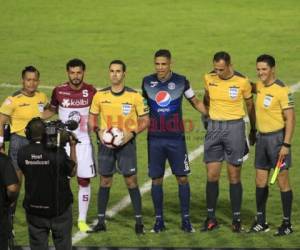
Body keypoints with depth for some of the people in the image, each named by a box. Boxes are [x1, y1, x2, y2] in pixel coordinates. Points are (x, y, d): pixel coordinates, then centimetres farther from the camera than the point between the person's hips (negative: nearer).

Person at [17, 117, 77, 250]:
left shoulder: (22, 153, -11)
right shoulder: (58, 152, -19)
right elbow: (72, 172, -4)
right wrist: (73, 147, 1)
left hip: (34, 208, 2)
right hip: (59, 207, -2)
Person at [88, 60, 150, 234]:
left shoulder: (134, 96, -5)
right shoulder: (100, 95, 1)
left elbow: (145, 120, 1)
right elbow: (92, 118, 11)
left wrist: (132, 133, -14)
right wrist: (98, 131, -8)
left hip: (126, 142, -2)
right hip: (106, 142, 2)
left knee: (131, 181, -4)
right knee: (105, 181, 6)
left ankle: (139, 222, 3)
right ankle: (101, 221, 13)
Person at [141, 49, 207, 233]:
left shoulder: (181, 81, -1)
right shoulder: (147, 82, 3)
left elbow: (196, 102, 8)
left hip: (176, 138, -1)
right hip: (154, 139, 1)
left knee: (182, 177, -1)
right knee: (156, 179, 3)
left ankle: (186, 219, 6)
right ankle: (159, 220, 11)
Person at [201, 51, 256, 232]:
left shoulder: (242, 81, -8)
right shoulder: (209, 78, 0)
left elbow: (250, 105, 5)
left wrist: (253, 130, 13)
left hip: (235, 127, -3)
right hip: (214, 128, 3)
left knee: (234, 176, 1)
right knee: (212, 175, 0)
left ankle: (237, 219, 9)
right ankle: (211, 218, 9)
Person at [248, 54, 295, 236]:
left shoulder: (282, 90, -15)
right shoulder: (260, 86, 7)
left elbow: (290, 119, -16)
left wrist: (286, 144, -21)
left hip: (277, 137, -7)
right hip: (262, 137, 7)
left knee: (282, 182, -2)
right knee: (261, 181, 10)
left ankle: (287, 224, 6)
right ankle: (261, 222, 20)